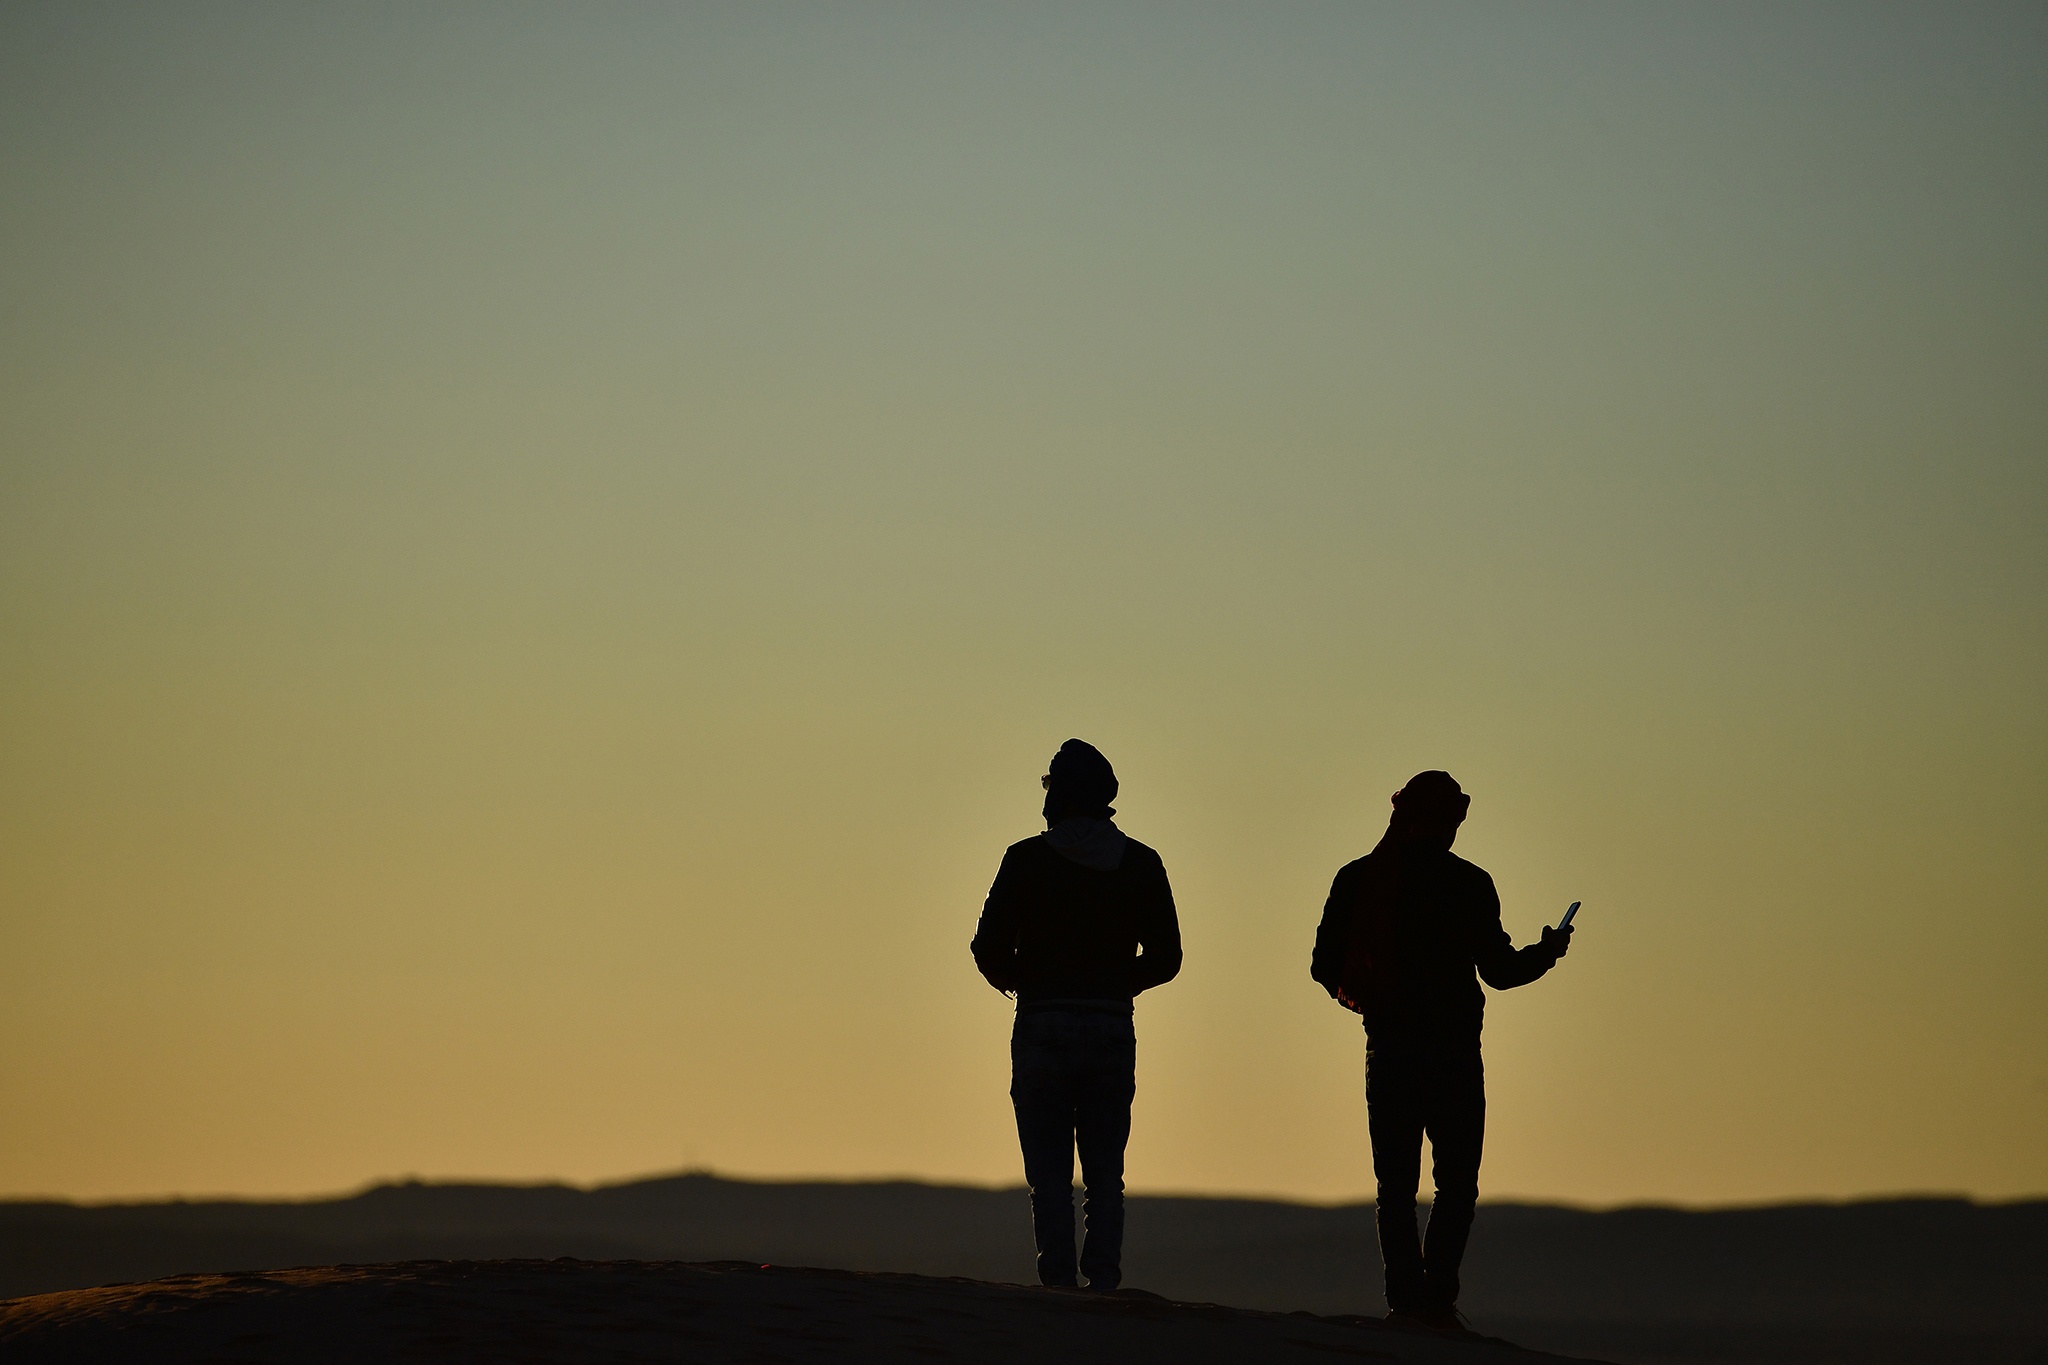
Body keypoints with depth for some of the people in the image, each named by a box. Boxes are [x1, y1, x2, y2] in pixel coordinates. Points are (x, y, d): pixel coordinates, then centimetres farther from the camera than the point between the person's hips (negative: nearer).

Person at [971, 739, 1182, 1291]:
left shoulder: (1028, 859, -4)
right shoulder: (1141, 864, 5)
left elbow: (990, 949, -4)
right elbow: (1166, 957, 8)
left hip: (1043, 1029, -3)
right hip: (1114, 1030, 3)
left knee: (1049, 1173, 0)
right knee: (1106, 1173, 9)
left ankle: (1059, 1281, -7)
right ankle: (1104, 1282, 1)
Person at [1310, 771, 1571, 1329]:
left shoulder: (1356, 879, 4)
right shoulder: (1468, 883, -6)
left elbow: (1326, 967, 6)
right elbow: (1499, 970, -5)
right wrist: (1546, 952, 15)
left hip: (1387, 1048, 3)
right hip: (1452, 1051, -3)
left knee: (1396, 1184, 8)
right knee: (1456, 1183, 3)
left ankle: (1404, 1297, 0)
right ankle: (1436, 1296, -9)